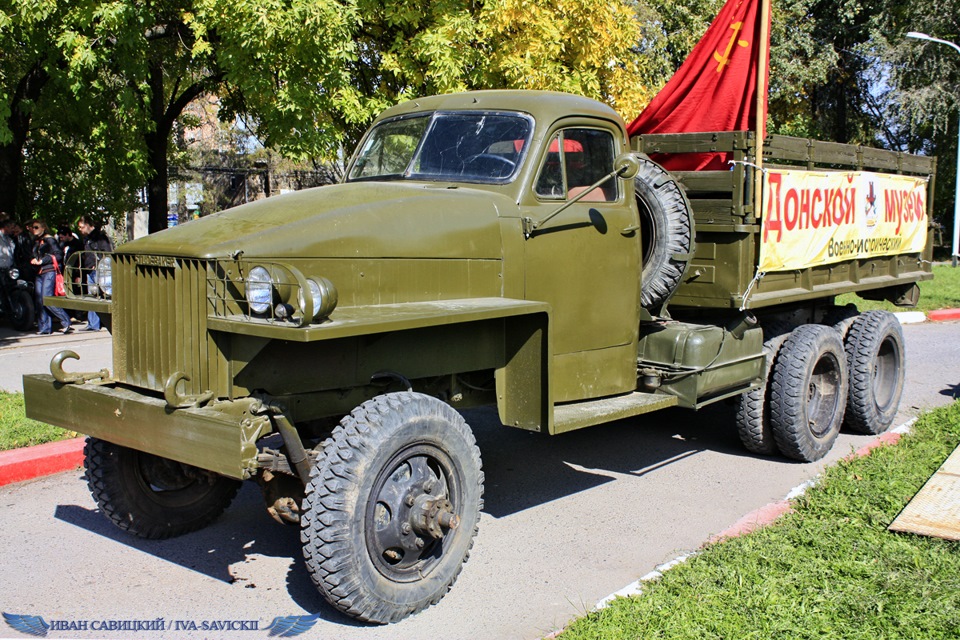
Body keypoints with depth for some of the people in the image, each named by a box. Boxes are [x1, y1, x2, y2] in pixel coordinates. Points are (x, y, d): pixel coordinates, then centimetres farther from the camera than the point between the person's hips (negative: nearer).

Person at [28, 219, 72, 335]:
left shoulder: (49, 239, -3)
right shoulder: (37, 242, 22)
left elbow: (58, 255, -13)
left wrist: (41, 261, -14)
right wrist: (34, 261, 14)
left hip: (49, 272, -9)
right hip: (39, 273, 9)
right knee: (40, 301, 3)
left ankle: (66, 322, -13)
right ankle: (44, 328, 6)